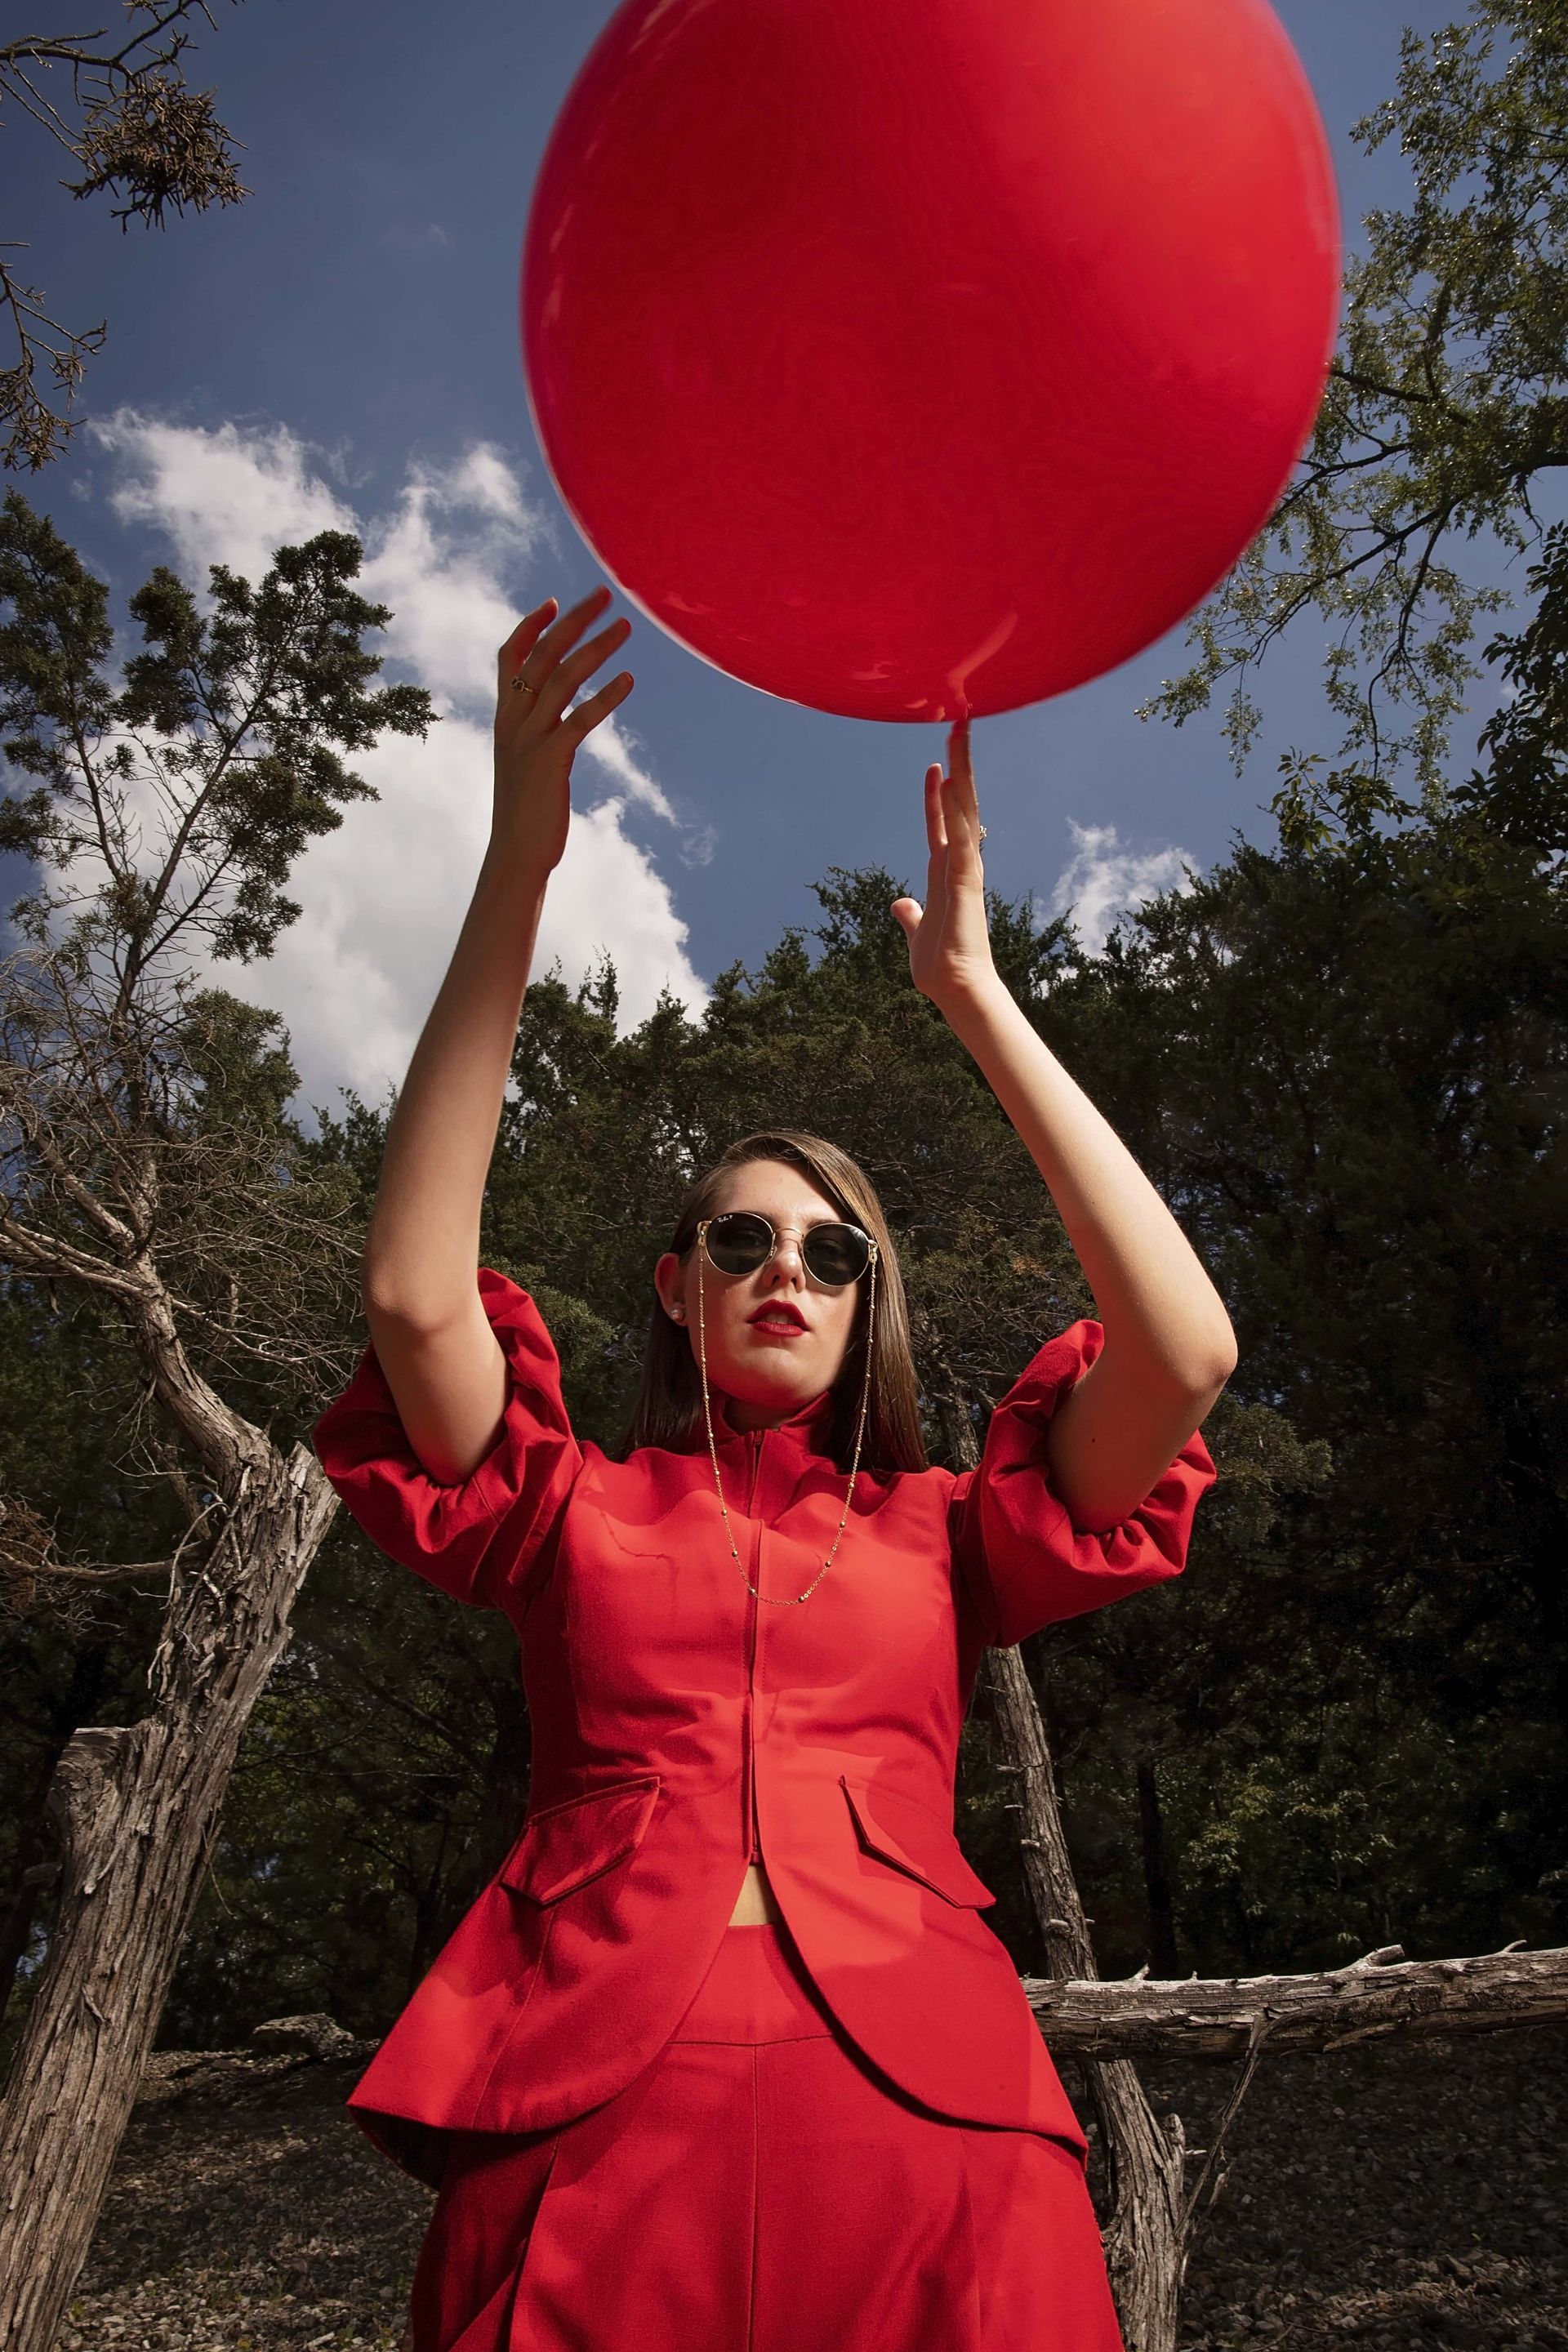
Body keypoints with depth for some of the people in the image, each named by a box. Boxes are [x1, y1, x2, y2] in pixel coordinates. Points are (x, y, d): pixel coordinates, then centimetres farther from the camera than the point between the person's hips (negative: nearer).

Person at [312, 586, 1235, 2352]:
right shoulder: (574, 1514, 13)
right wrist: (517, 866, -7)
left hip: (920, 2139, 1)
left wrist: (971, 991, 0)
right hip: (588, 2136, 0)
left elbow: (1186, 1347, -1)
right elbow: (413, 1291, -4)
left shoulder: (942, 1535, 14)